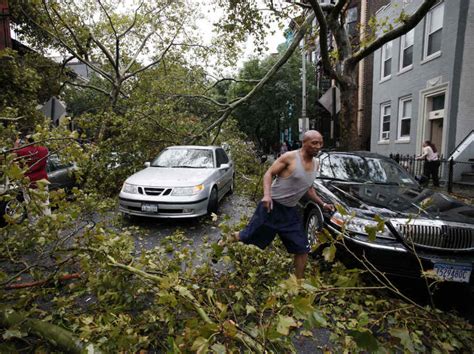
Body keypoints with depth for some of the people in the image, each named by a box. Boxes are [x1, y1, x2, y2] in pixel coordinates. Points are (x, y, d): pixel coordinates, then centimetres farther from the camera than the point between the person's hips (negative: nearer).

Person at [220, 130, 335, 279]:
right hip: (272, 206, -6)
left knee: (302, 249, 6)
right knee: (248, 237, 3)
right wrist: (267, 194, -28)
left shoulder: (315, 165, 9)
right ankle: (227, 239, 34)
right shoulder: (290, 157, -14)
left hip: (289, 211, 7)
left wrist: (323, 204, 15)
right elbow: (269, 174, -13)